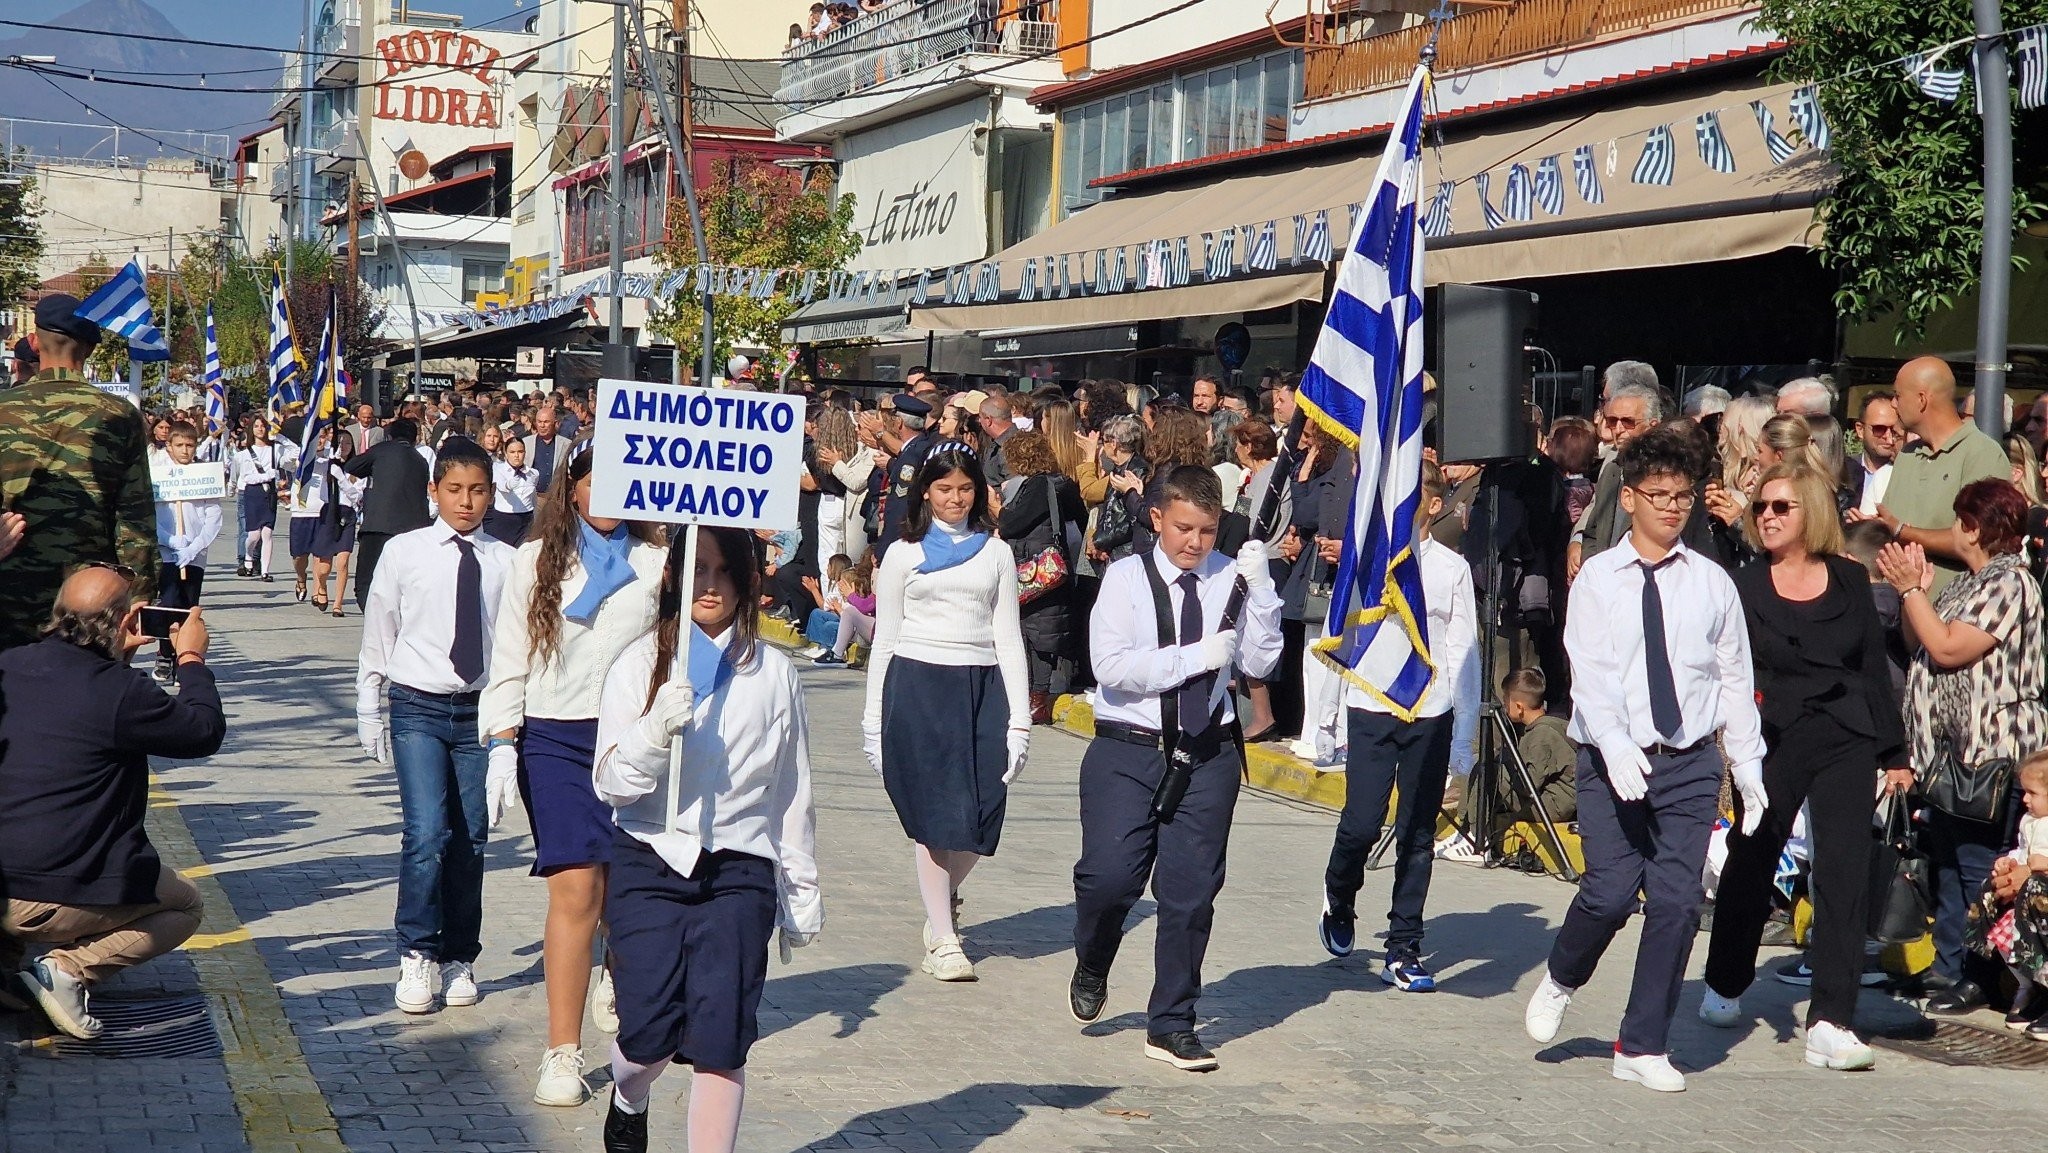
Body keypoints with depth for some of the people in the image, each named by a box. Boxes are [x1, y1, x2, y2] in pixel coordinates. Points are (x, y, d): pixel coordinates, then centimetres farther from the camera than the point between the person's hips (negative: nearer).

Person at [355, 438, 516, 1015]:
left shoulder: (506, 562, 0)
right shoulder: (404, 552, 0)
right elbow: (377, 637, 7)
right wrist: (369, 713, 8)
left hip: (481, 712, 1)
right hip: (418, 709, -1)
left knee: (471, 839, 6)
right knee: (427, 834, -12)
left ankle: (458, 957, 21)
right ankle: (416, 956, 3)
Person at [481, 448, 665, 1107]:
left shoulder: (656, 563, 7)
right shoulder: (536, 561, 7)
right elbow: (510, 661, 6)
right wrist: (502, 747, -2)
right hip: (556, 738, -1)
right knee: (575, 890, -11)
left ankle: (616, 980, 42)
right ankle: (563, 1053, -5)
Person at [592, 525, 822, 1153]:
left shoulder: (774, 673, 7)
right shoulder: (640, 664, 3)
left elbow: (792, 792, 13)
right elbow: (611, 785, -2)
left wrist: (803, 890, 16)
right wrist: (655, 733, -20)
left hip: (740, 868, 1)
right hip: (650, 861, -1)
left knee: (722, 1037, -9)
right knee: (651, 1028, -8)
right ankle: (629, 1099, 27)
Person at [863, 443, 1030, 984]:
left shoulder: (996, 553, 12)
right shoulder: (903, 555, 9)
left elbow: (1008, 636, 10)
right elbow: (885, 638, 10)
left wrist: (1019, 718, 2)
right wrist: (874, 719, 6)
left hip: (981, 686, 2)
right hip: (918, 684, -2)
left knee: (980, 818, -2)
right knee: (935, 816, -4)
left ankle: (942, 898, 27)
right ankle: (943, 939, 5)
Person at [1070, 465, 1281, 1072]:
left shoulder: (1230, 579, 3)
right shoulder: (1127, 577, -1)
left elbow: (1259, 664, -3)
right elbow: (1112, 666, -13)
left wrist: (1260, 589, -13)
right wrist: (1195, 657, -17)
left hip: (1206, 755, 2)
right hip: (1127, 752, -2)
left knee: (1192, 890, 5)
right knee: (1110, 875, -11)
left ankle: (1171, 1026, 18)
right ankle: (1091, 970, 22)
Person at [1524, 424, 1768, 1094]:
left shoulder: (1712, 584, 7)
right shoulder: (1598, 578, 1)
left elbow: (1735, 680, 8)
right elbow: (1589, 673, -9)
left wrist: (1749, 769, 5)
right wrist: (1616, 746, -24)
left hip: (1691, 763, 2)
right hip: (1612, 761, -2)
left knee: (1677, 902, -2)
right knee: (1610, 893, -11)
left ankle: (1643, 1047, 12)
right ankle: (1561, 980, 22)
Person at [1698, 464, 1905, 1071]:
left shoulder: (1850, 580, 8)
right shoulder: (1742, 586, 2)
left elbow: (1875, 667, 11)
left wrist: (1894, 753, 10)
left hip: (1848, 738, 1)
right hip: (1773, 741, -1)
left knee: (1845, 873, -7)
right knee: (1751, 865, 9)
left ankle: (1831, 1023, -7)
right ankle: (1725, 987, 33)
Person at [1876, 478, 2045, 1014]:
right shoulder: (1967, 583, 17)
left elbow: (1949, 649, -19)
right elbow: (1918, 644, 20)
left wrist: (1911, 589, -12)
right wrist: (1915, 591, 7)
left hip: (1990, 754, -10)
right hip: (1949, 748, 10)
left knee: (1978, 868, -5)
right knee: (1945, 862, 13)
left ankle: (1981, 979, 2)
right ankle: (1950, 966, 20)